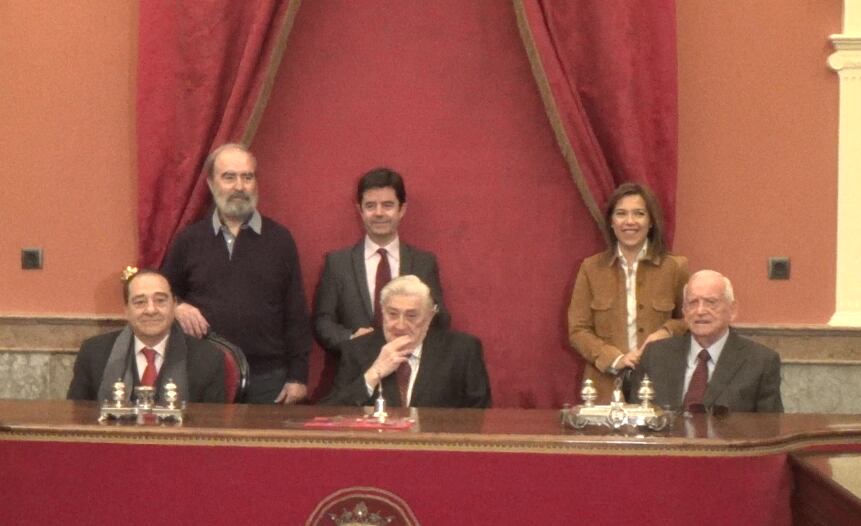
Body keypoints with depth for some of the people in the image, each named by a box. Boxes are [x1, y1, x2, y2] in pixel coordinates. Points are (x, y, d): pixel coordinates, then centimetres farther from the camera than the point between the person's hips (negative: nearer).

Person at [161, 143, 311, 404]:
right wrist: (178, 308, -6)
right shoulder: (189, 240, 7)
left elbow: (296, 314, 3)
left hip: (266, 380, -1)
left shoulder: (279, 239, 4)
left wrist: (298, 377, -2)